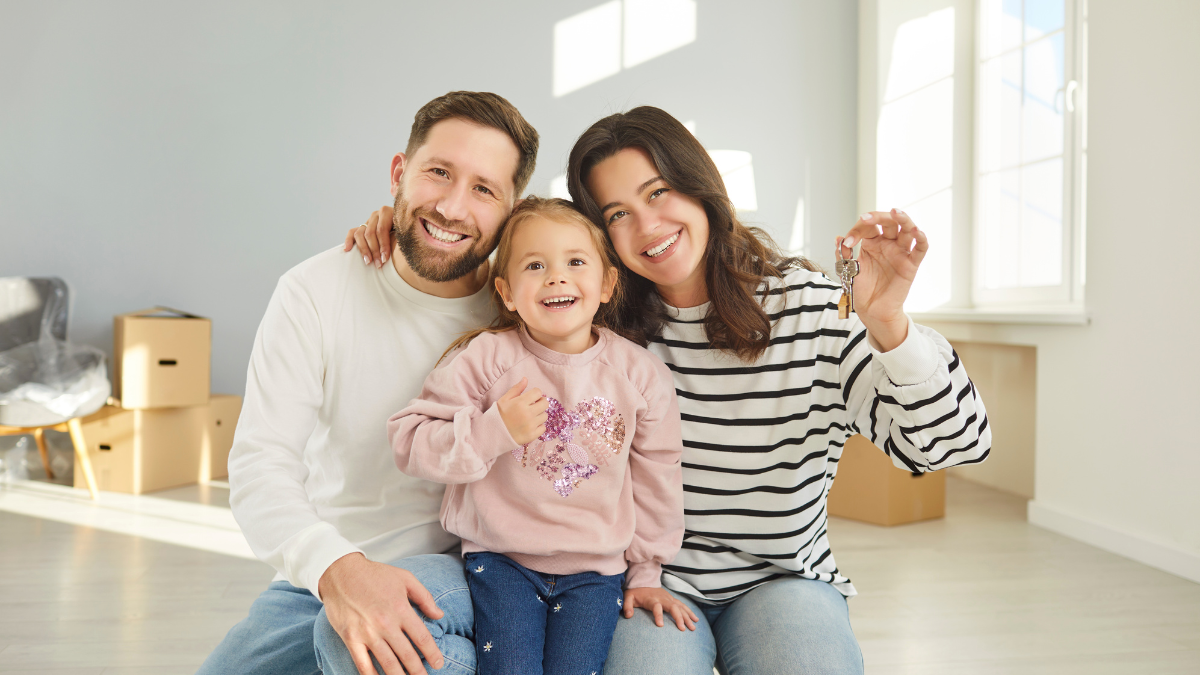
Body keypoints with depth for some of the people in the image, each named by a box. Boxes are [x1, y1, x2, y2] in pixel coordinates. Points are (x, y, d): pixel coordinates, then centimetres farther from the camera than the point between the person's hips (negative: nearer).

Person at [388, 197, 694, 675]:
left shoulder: (641, 373, -4)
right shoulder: (486, 358, -10)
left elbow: (655, 479, 5)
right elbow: (410, 443, -11)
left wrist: (646, 572, 9)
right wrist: (495, 431, -25)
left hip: (596, 570, 1)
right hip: (502, 559, -1)